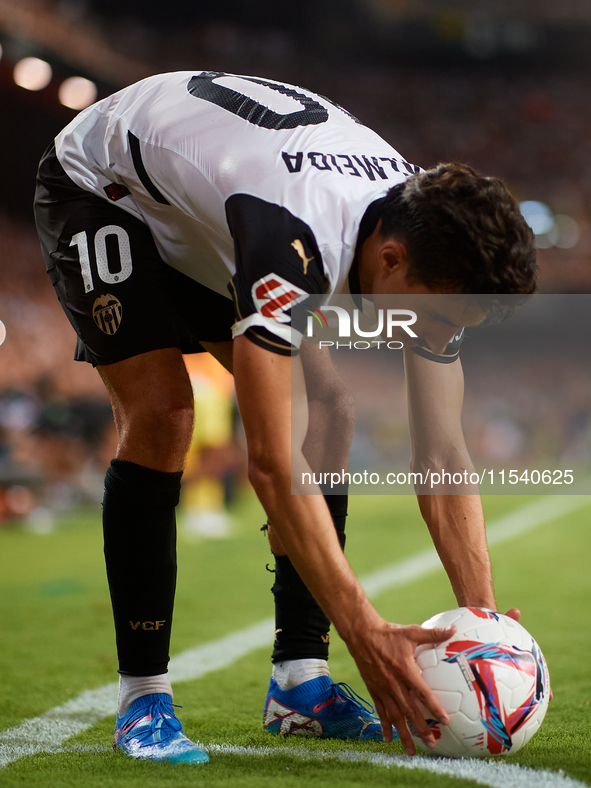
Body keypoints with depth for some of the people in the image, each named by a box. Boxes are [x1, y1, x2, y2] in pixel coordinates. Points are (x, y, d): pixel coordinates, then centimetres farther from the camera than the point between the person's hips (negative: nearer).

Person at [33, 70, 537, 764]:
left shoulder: (433, 250, -21)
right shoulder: (291, 237, -45)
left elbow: (443, 454, -15)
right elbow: (272, 462, -46)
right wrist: (366, 635, -46)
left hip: (205, 224, 7)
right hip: (100, 184, -7)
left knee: (327, 411, -6)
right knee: (161, 412, -25)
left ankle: (299, 683, -1)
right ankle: (142, 700, -13)